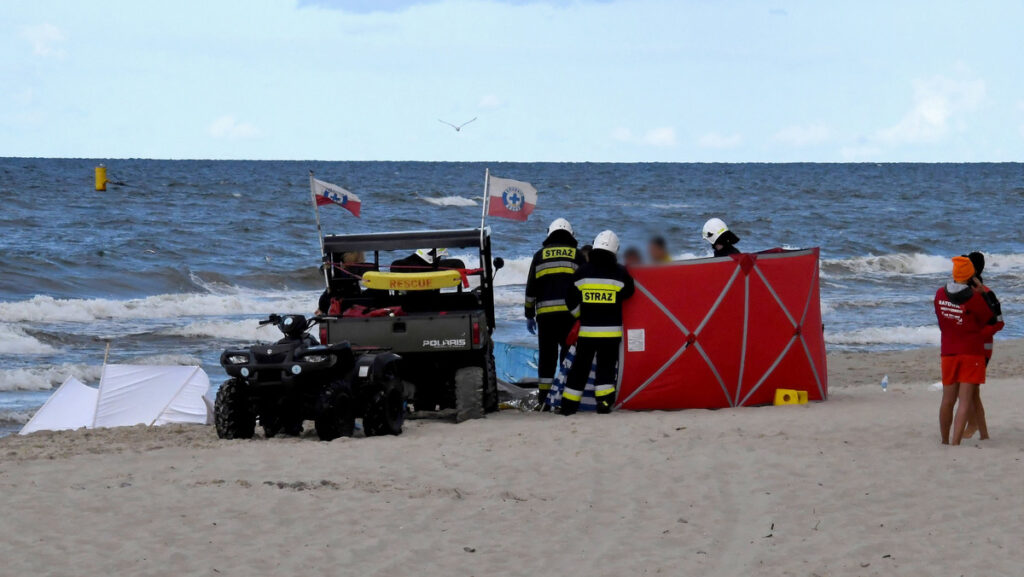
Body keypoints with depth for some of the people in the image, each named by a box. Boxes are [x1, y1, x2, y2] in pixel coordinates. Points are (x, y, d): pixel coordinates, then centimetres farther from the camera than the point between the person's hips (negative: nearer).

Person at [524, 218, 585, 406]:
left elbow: (531, 288, 10)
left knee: (546, 353, 6)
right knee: (569, 352, 3)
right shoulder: (577, 255, 8)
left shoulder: (540, 255, 11)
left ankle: (544, 393, 4)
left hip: (545, 312, 1)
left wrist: (529, 314, 15)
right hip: (570, 312, -1)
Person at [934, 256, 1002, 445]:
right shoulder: (974, 297, -14)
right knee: (965, 401, -6)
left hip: (948, 352, 5)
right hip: (972, 352, -5)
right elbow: (991, 324, -3)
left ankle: (945, 442, 26)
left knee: (948, 400, 15)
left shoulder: (940, 295, 0)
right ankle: (955, 444, -15)